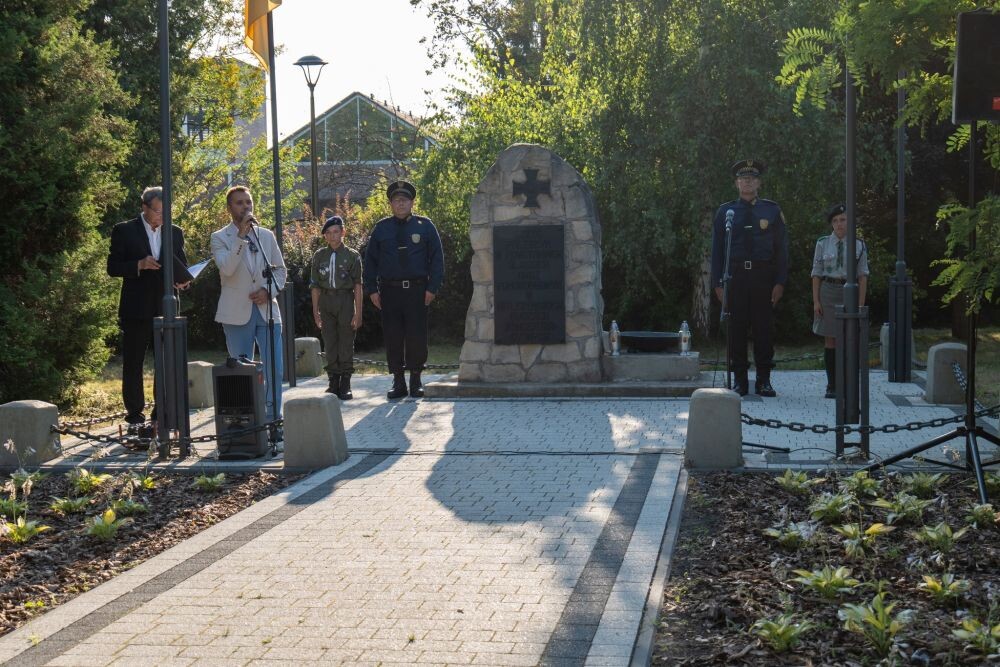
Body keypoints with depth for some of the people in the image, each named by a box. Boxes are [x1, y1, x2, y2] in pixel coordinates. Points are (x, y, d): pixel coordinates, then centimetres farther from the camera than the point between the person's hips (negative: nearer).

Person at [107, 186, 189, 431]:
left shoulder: (175, 233, 11)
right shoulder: (124, 231, 0)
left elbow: (182, 266, 16)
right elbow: (113, 268, -3)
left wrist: (182, 280, -6)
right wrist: (140, 265, -19)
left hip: (166, 308, 3)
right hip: (136, 310, -3)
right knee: (133, 365, 3)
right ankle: (135, 416, 10)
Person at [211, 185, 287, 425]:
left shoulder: (266, 236, 11)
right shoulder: (220, 238, 0)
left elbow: (280, 270, 14)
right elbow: (226, 268, -17)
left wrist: (269, 290, -5)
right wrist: (241, 235, -21)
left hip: (267, 310, 3)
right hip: (237, 313, -3)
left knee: (275, 369, -3)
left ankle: (273, 420, 5)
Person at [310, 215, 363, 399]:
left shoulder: (352, 256, -1)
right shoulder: (319, 256, 7)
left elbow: (357, 286, -2)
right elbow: (315, 285, 9)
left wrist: (358, 312, -7)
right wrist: (315, 311, 3)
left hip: (345, 301, -3)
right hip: (326, 301, 3)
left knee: (346, 343, 0)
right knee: (329, 344, 5)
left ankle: (345, 385, 6)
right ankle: (333, 382, 12)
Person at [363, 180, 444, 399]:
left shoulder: (425, 226, 5)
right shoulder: (381, 228, 8)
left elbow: (437, 258, 4)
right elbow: (370, 260, 9)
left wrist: (432, 288, -4)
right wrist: (372, 290, 1)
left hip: (417, 290, -1)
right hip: (389, 291, 1)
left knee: (417, 337, 0)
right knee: (393, 338, 2)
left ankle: (416, 380, 13)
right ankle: (398, 381, 11)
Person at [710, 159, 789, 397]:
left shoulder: (772, 211, 8)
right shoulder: (725, 212, 9)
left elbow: (782, 248, 6)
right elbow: (717, 249, 7)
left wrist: (780, 282, -2)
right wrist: (717, 283, 0)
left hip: (763, 277, 0)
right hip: (735, 276, 0)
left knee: (763, 328, 1)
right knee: (736, 328, 1)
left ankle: (764, 380, 8)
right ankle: (739, 380, 8)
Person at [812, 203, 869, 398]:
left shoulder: (859, 245, 3)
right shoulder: (823, 244, 3)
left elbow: (863, 276, 1)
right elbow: (816, 274, 3)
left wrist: (861, 303, -5)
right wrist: (816, 301, -4)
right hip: (828, 293, 0)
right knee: (830, 340, 1)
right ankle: (832, 386, 6)